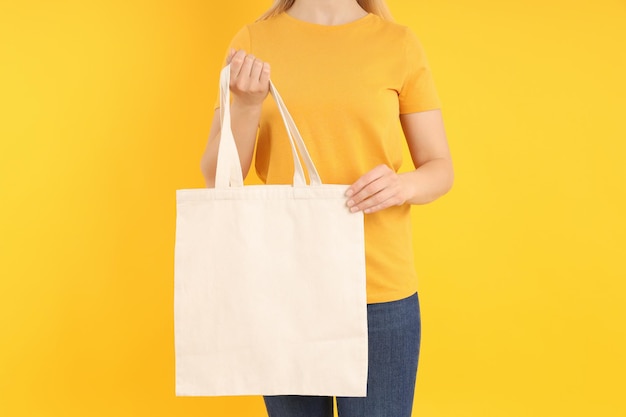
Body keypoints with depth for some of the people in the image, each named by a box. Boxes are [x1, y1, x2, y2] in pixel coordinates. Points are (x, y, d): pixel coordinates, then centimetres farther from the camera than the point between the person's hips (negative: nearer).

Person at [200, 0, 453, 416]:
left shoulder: (399, 43, 1)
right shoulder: (254, 41, 3)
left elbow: (441, 169, 4)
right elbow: (217, 178, 1)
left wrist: (404, 185, -18)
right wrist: (247, 104, -16)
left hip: (381, 292, 0)